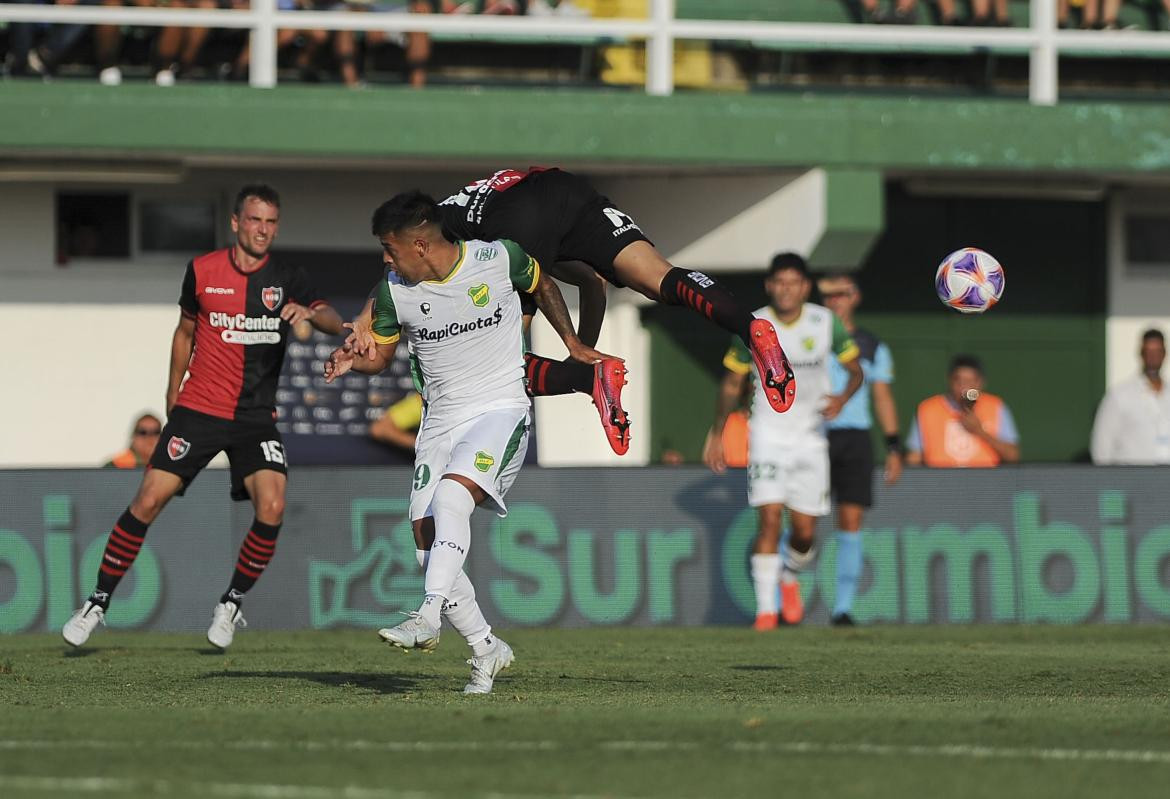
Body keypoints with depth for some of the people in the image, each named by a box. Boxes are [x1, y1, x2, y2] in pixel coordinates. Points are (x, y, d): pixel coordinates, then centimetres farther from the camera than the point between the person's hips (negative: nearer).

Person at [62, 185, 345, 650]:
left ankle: (231, 604, 4)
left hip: (257, 416, 1)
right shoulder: (202, 271, 1)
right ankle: (98, 603, 4)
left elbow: (335, 324, -10)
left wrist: (311, 313, -32)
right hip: (198, 410, -1)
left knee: (272, 509, -18)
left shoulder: (287, 282, 1)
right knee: (148, 502, -9)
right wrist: (172, 392, 19)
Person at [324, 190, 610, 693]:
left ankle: (429, 616, -39)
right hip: (441, 421, 4)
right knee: (427, 541, -6)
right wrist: (351, 361, -7)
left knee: (452, 492, -32)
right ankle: (486, 649, 9)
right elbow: (381, 354, 14)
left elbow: (541, 286, 14)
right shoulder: (393, 292, 0)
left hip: (501, 410, -4)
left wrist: (572, 343, 15)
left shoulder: (500, 259, -8)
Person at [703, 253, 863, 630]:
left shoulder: (826, 323, -6)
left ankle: (790, 578, 36)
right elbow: (731, 383, 5)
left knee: (805, 531, 2)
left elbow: (856, 371, 4)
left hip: (810, 436, 1)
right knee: (770, 518, -17)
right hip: (767, 433, -1)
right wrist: (716, 436, 8)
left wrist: (842, 398, -17)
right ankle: (765, 609, -12)